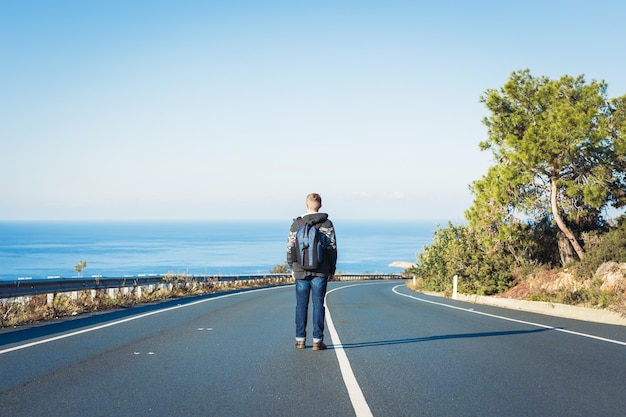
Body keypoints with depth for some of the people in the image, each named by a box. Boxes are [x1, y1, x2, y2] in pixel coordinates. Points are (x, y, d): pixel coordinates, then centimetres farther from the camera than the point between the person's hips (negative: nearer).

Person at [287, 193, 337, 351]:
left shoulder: (296, 224, 0)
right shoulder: (327, 224, -2)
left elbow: (290, 247, 2)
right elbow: (332, 248, -2)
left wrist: (292, 267, 14)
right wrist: (332, 270, 5)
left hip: (301, 271, 1)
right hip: (320, 272, -1)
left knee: (301, 304, 9)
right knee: (318, 304, 1)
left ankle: (300, 339, 11)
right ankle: (317, 340, 0)